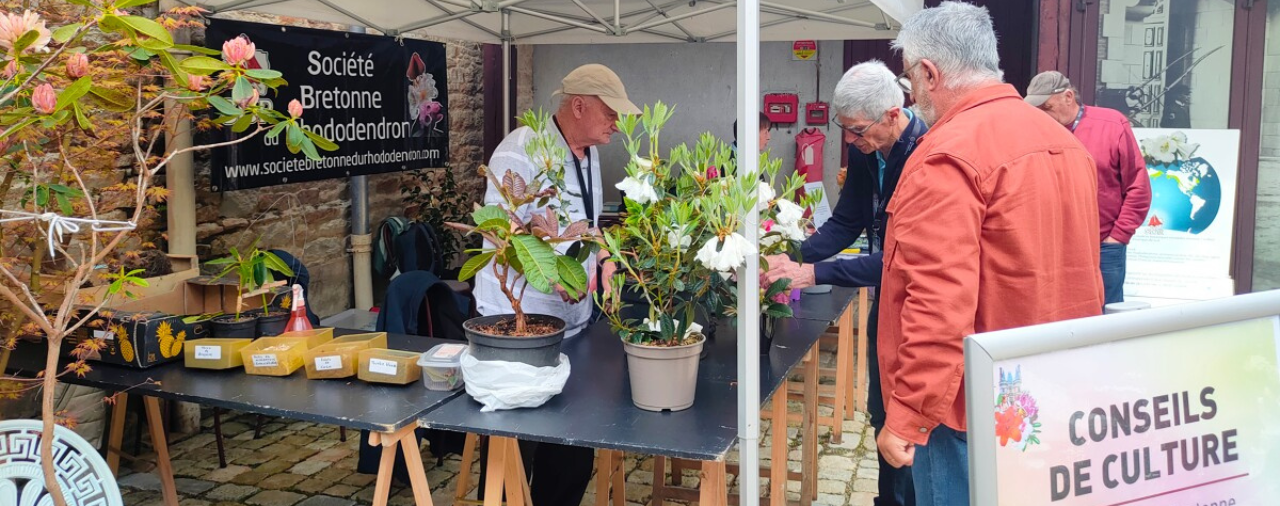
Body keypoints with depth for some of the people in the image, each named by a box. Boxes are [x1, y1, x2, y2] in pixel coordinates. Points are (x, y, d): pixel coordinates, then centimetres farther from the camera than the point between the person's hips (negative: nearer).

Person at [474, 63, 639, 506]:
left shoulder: (589, 155, 12)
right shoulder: (522, 150, -16)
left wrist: (600, 261, 5)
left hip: (572, 321, 8)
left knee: (575, 454, 12)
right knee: (514, 456, 5)